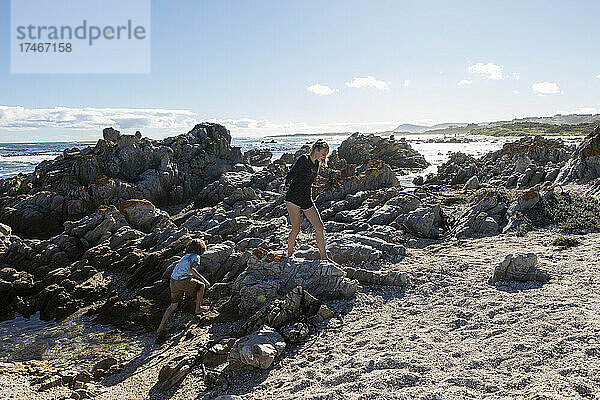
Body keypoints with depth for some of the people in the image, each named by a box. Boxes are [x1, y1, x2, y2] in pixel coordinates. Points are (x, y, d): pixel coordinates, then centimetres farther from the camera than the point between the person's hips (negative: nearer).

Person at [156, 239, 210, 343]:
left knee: (173, 305, 16)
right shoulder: (195, 257, 2)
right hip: (183, 281, -8)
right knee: (201, 286, 16)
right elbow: (191, 269, -15)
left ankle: (161, 327, 9)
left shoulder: (185, 256, 27)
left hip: (173, 280, 8)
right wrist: (203, 279, -15)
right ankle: (198, 309, 24)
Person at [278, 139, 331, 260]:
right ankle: (289, 254, 14)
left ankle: (323, 257, 3)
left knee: (319, 227, -2)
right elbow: (291, 174, -21)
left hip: (307, 200, 7)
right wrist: (286, 184, -38)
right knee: (296, 229, -6)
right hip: (293, 197, -7)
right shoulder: (303, 159, -9)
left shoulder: (316, 164, 14)